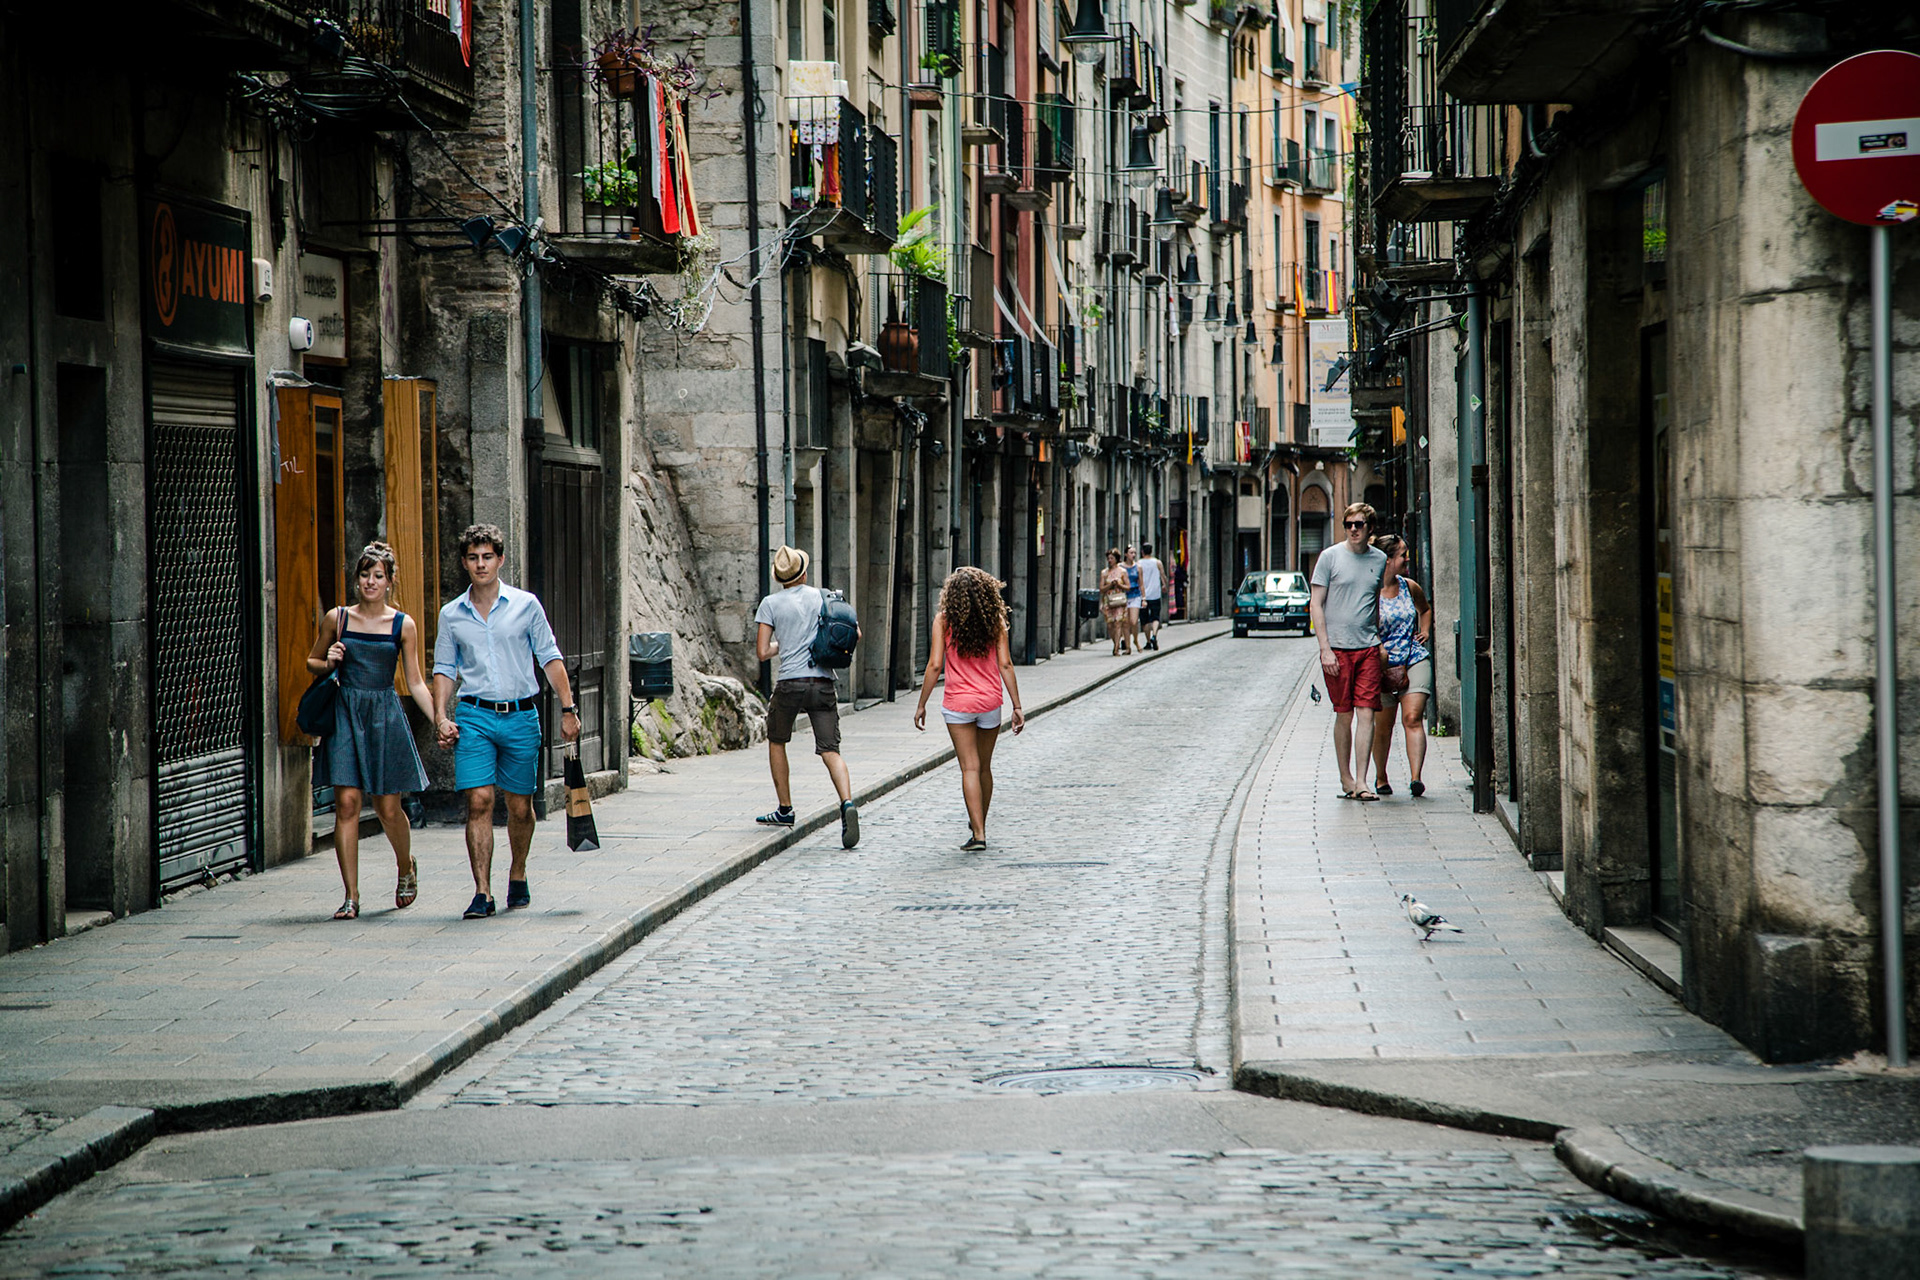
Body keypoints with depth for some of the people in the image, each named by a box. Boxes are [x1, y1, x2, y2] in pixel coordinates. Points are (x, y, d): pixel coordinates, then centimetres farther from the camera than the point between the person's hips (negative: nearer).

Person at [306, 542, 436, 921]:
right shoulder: (337, 619, 4)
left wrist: (440, 721, -5)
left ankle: (407, 868, 33)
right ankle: (351, 896, -4)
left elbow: (416, 683, 5)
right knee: (347, 802, -8)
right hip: (346, 712, 0)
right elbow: (312, 662, 17)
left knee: (388, 808, 1)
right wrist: (328, 663, -5)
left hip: (385, 715, 0)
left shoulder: (402, 626, 3)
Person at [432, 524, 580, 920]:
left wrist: (568, 708, 0)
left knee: (520, 806, 8)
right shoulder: (452, 614, 7)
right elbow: (444, 669, 12)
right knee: (478, 802, -11)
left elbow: (549, 658, 6)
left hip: (521, 715, 0)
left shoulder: (525, 605, 3)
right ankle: (482, 892, -12)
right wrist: (441, 716, -1)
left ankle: (518, 876, 31)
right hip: (474, 716, 0)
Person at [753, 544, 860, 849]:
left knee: (776, 742, 21)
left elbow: (763, 653, -1)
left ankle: (785, 810, 24)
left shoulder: (771, 604, 2)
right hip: (823, 684, 2)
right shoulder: (823, 597, 8)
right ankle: (847, 803, -27)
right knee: (830, 751, -2)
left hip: (790, 684, -2)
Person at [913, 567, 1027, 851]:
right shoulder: (995, 620, -1)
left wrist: (921, 704, -1)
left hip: (958, 702, -3)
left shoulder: (944, 620, -7)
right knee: (984, 768, 17)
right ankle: (978, 825, 32)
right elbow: (1005, 664, -4)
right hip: (990, 700, 3)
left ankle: (978, 834, -10)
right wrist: (1017, 706, 0)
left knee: (970, 768, -3)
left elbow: (934, 665, -9)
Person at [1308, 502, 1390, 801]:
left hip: (1368, 647, 2)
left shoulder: (1379, 560, 10)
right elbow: (1316, 605, -1)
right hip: (1337, 648, -2)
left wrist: (1382, 642, 12)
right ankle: (1346, 779, 14)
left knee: (1366, 714, -7)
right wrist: (1325, 649, -9)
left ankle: (1360, 782, -9)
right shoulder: (1330, 557, 0)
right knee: (1344, 715, 3)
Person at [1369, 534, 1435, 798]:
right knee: (1383, 725, 5)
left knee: (1413, 717, -13)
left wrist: (1425, 631, 16)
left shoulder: (1410, 588, 9)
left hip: (1415, 660, 3)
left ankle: (1415, 777, -22)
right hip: (1382, 665, -3)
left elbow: (1425, 608, 31)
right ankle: (1380, 778, 26)